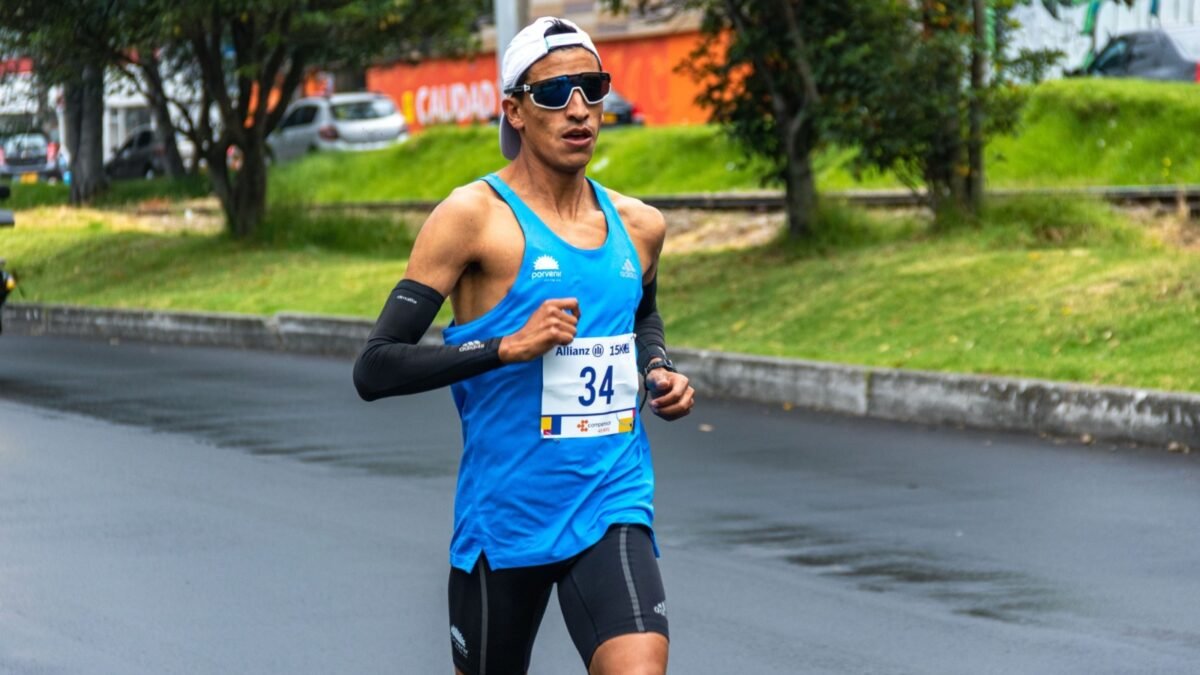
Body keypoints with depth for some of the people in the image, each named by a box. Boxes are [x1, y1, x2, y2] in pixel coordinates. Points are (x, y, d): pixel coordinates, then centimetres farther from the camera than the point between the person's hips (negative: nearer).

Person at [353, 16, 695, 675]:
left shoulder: (638, 225, 8)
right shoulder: (475, 215, -9)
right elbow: (374, 370, -13)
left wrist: (659, 372, 10)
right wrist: (508, 347, -22)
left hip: (612, 509, 3)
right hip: (505, 517, -3)